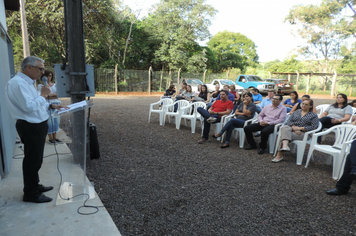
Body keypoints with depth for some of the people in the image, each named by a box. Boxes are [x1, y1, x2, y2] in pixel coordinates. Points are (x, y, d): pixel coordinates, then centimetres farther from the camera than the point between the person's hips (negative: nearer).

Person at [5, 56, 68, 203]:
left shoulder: (27, 82, 14)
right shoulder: (18, 83, -19)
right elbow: (29, 106, -27)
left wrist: (51, 106, 12)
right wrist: (43, 94, -16)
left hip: (37, 126, 10)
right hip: (31, 128, -10)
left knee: (36, 159, 21)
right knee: (32, 160, 1)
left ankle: (35, 186, 37)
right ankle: (31, 194, 16)